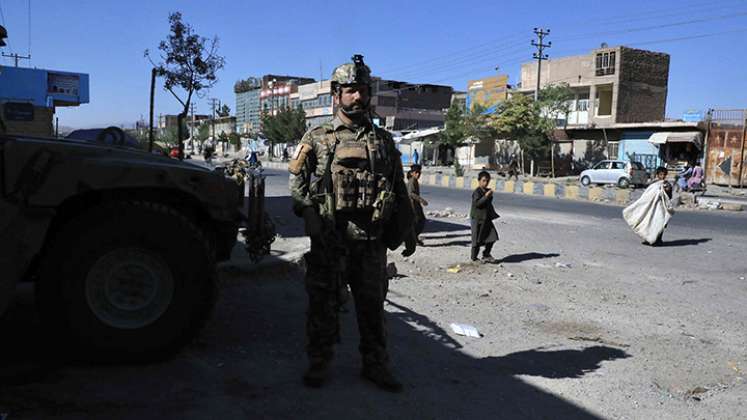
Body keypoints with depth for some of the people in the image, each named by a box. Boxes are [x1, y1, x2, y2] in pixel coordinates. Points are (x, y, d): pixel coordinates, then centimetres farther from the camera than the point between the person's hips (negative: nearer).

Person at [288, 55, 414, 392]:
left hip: (372, 241, 3)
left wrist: (407, 231, 11)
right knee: (324, 304, 7)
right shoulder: (318, 138, 3)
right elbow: (297, 185, -1)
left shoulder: (383, 140, 11)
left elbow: (400, 190, 14)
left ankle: (376, 365, 26)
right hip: (330, 241, -2)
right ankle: (319, 364, 24)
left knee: (372, 304, 11)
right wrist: (315, 221, -14)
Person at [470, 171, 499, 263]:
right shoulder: (476, 192, -13)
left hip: (486, 218, 8)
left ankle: (486, 255, 19)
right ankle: (474, 258, 14)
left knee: (492, 236, 4)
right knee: (477, 239, 0)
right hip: (477, 219, -8)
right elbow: (477, 203, -27)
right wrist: (486, 196, -31)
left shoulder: (487, 191, 12)